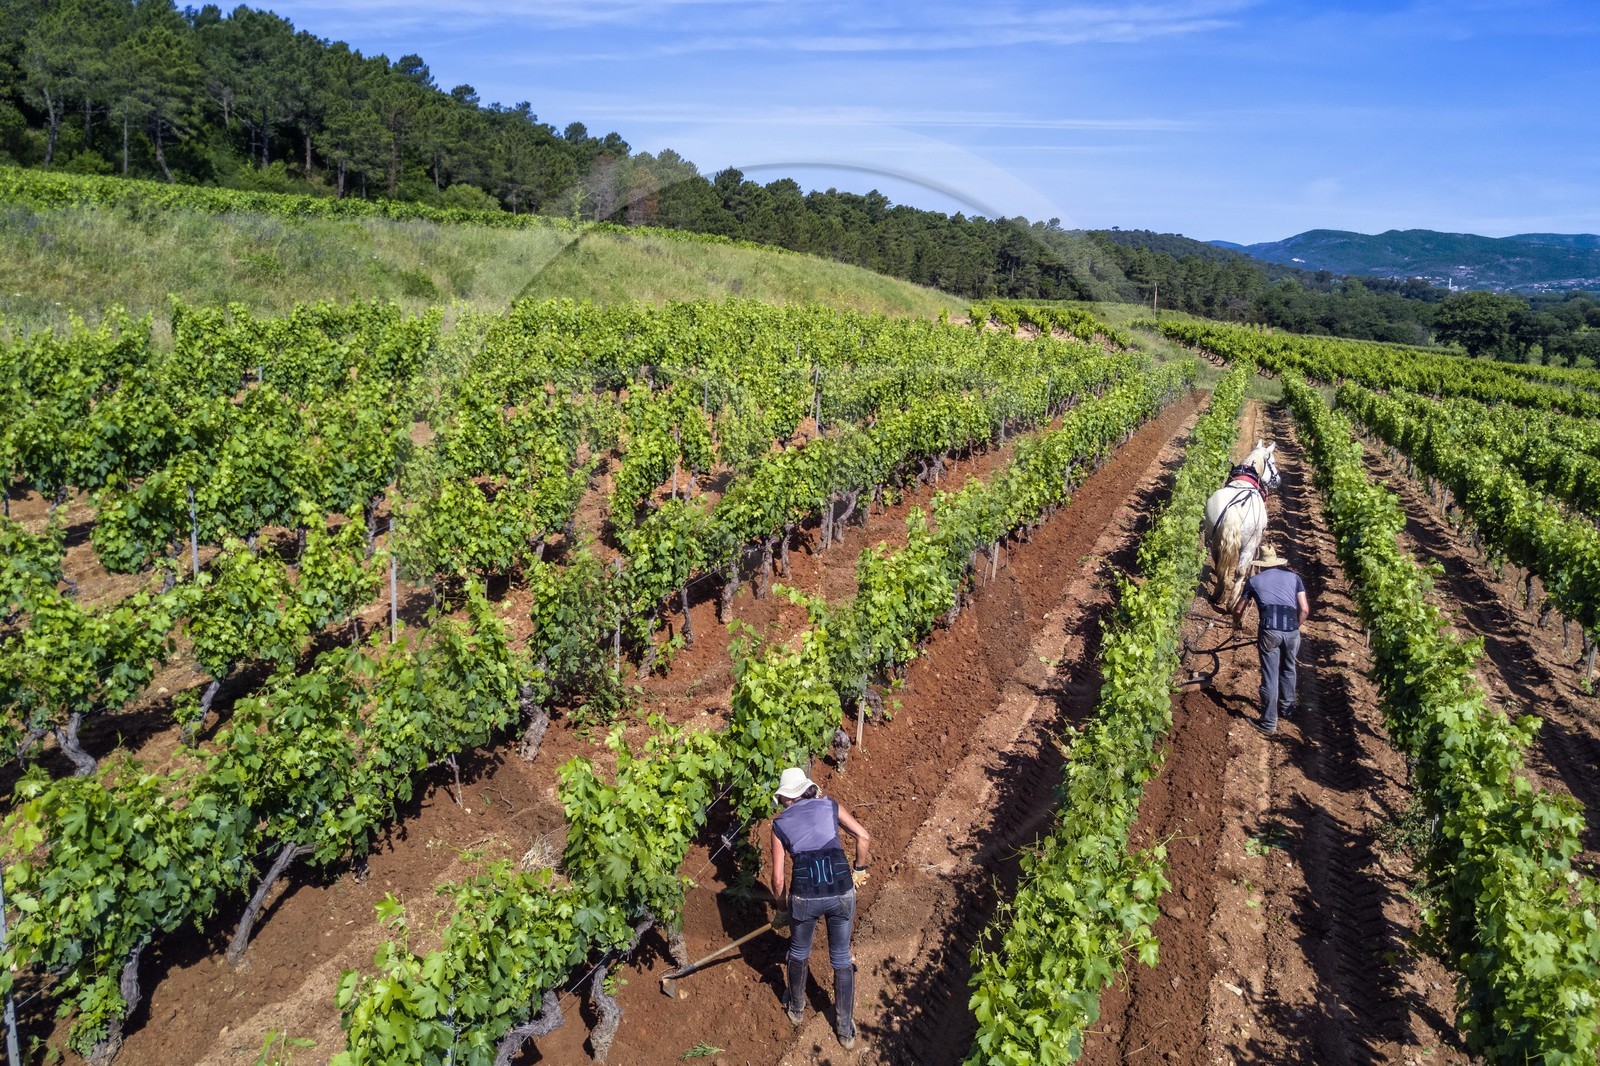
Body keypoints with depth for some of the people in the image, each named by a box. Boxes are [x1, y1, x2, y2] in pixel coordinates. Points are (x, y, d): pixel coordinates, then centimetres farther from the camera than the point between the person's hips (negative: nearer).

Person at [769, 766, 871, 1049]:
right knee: (841, 960, 21)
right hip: (841, 892, 1)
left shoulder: (780, 823, 9)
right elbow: (864, 837, 3)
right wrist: (859, 870, 18)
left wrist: (783, 903, 26)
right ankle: (846, 1031, 30)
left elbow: (778, 878, 8)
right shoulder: (829, 806, 11)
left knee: (799, 953, 28)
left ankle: (796, 1009, 50)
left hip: (805, 895, -1)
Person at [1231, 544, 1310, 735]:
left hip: (1269, 630, -2)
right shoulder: (1293, 577, 19)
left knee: (1270, 676, 3)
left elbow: (1238, 609, 27)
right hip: (1292, 630, 2)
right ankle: (1288, 708, 41)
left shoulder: (1254, 580, 17)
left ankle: (1269, 723, 8)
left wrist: (1237, 623, 48)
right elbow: (1305, 610, 11)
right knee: (1288, 669, 25)